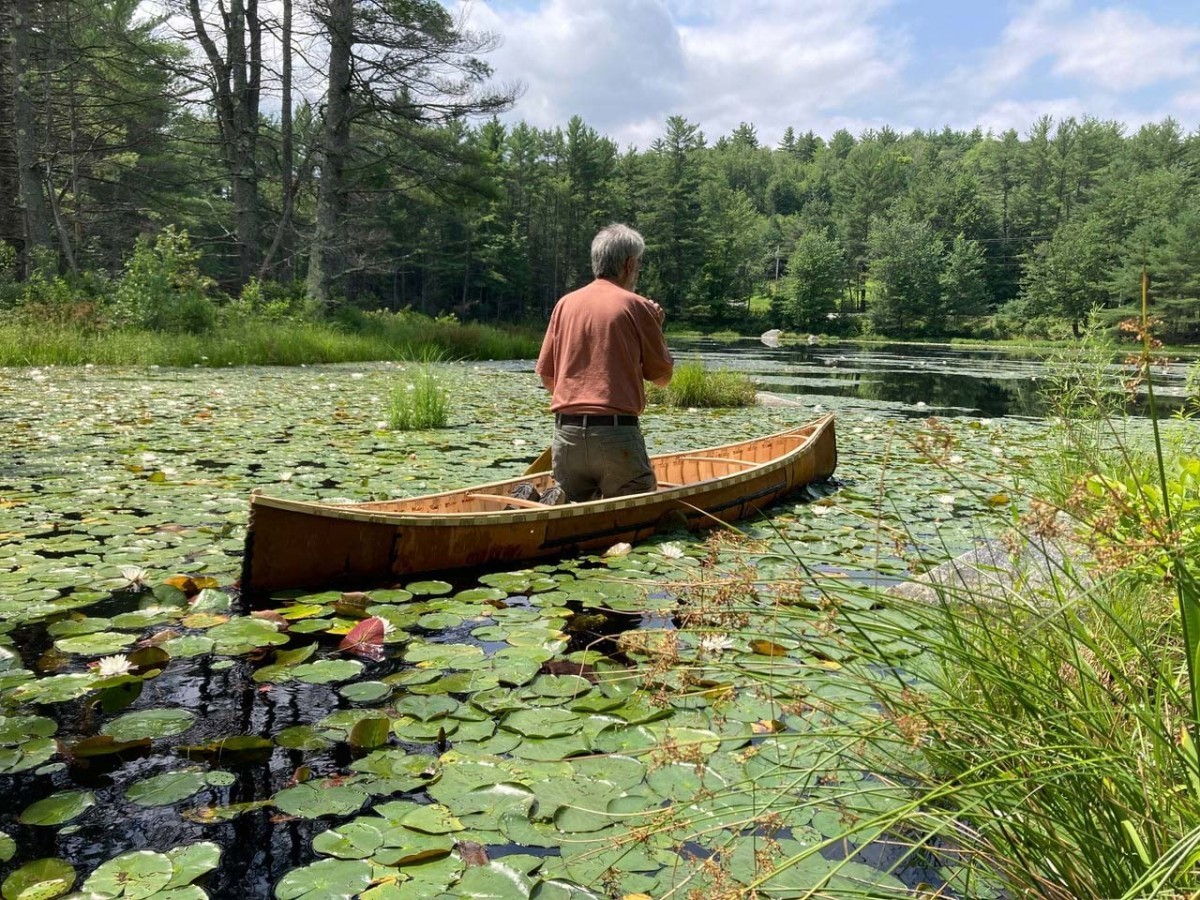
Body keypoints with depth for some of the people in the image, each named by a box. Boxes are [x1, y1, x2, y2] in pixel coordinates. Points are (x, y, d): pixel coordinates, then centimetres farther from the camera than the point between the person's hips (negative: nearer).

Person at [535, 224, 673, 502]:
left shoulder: (565, 304, 9)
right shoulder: (637, 307, -3)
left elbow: (546, 376, 12)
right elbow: (663, 376, 5)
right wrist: (655, 328, 16)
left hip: (566, 433, 4)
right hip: (617, 435, -4)